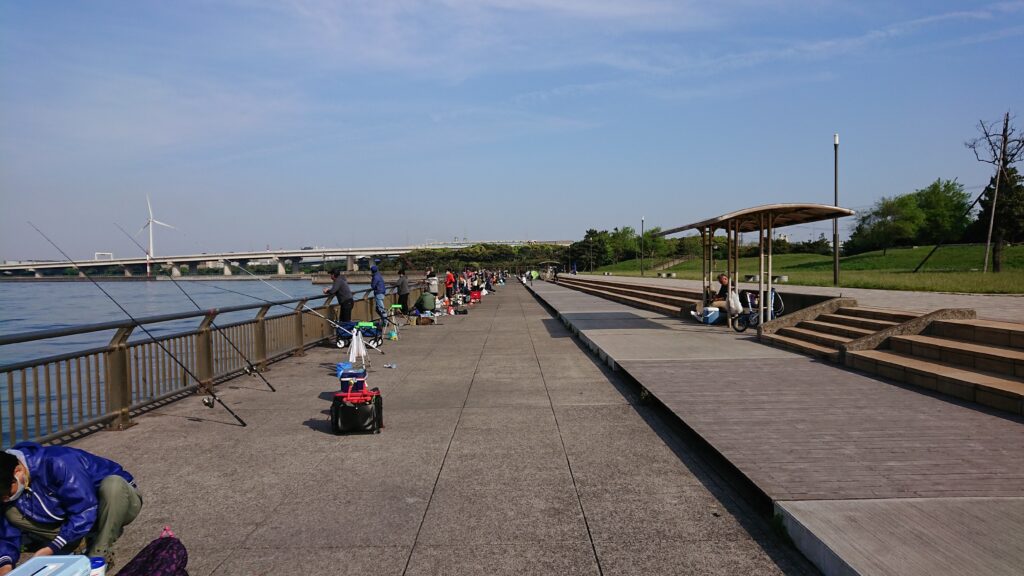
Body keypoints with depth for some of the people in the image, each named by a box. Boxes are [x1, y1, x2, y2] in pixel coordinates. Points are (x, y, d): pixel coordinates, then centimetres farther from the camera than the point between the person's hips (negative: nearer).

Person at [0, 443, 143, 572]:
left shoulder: (57, 463, -32)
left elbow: (86, 511, -31)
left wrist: (51, 548, -28)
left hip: (119, 501, -6)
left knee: (112, 485, -42)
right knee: (12, 513, -11)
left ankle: (99, 555, -21)